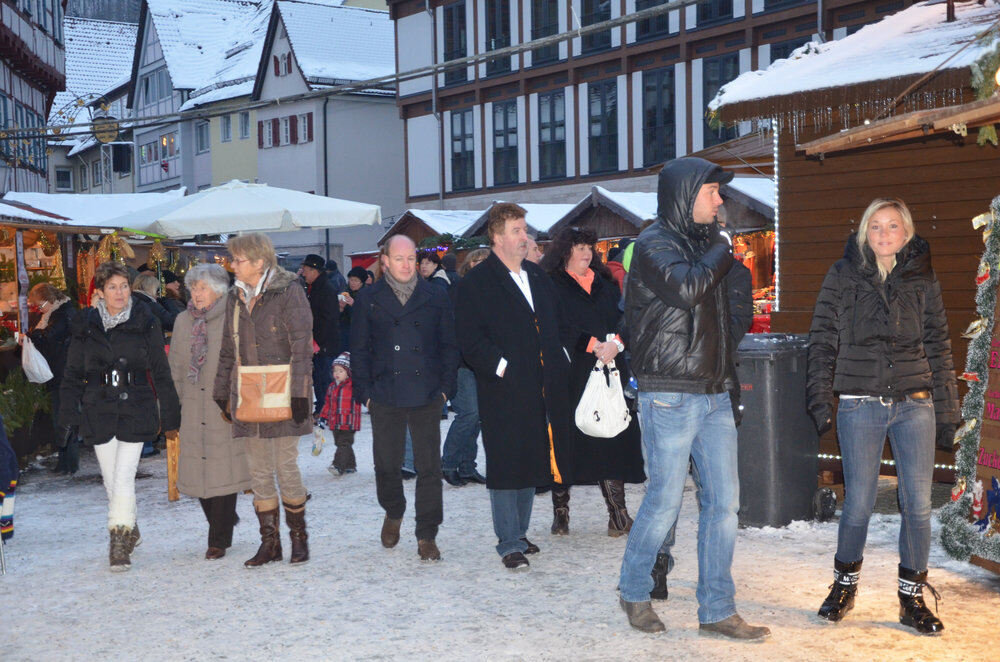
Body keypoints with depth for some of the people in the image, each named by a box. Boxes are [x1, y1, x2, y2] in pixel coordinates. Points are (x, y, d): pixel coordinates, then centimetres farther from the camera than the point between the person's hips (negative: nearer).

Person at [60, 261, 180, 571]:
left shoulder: (145, 323, 1)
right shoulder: (85, 325, 6)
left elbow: (160, 371, 5)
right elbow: (73, 374, 11)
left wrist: (169, 415, 4)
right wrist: (68, 412, 3)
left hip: (136, 410, -2)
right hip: (98, 411, 3)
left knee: (124, 477, -11)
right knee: (111, 480, 8)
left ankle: (119, 542, -7)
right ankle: (129, 531, 28)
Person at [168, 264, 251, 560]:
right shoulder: (183, 321, 11)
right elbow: (176, 366, 17)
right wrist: (182, 400, 11)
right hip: (193, 411, 5)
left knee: (224, 470, -3)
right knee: (198, 471, 5)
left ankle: (218, 540, 7)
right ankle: (224, 524, 27)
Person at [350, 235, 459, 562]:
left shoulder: (436, 298, 7)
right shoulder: (368, 299, 6)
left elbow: (449, 345, 9)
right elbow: (359, 349, 6)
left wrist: (446, 386, 0)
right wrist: (364, 391, -1)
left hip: (427, 398, 0)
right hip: (384, 398, 0)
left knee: (429, 467, -1)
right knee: (386, 464, 9)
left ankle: (427, 536, 8)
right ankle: (393, 513, 37)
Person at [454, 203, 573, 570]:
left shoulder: (537, 276, 17)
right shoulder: (475, 283, -5)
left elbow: (557, 324, 25)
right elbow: (470, 340, -12)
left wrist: (560, 359, 11)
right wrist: (501, 367, -19)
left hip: (542, 391, 7)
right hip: (504, 393, -7)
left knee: (531, 464, 13)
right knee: (506, 468, -2)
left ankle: (519, 533, 26)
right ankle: (509, 543, 6)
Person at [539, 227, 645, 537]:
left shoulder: (605, 284, 18)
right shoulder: (552, 285, 2)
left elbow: (624, 319, 9)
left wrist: (616, 343, -11)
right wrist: (593, 346, -18)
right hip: (569, 375, -4)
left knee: (613, 440, -3)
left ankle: (618, 514, -2)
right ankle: (560, 513, 9)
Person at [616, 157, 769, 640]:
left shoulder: (703, 244, 18)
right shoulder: (654, 244, -7)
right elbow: (686, 288, -27)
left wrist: (728, 377, 17)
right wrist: (721, 250, -10)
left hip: (714, 396, 8)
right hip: (670, 396, -8)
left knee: (723, 501, 5)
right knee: (665, 501, -1)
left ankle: (717, 611, 12)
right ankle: (634, 592, 20)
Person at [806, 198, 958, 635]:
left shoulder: (922, 279, 9)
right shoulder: (843, 275, 5)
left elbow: (938, 347, 11)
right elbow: (822, 340, 3)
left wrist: (946, 410, 8)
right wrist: (821, 398, -4)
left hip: (915, 404, 2)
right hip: (861, 405, -1)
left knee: (918, 505, 0)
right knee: (858, 504, 0)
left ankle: (912, 598, 14)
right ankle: (845, 584, 23)